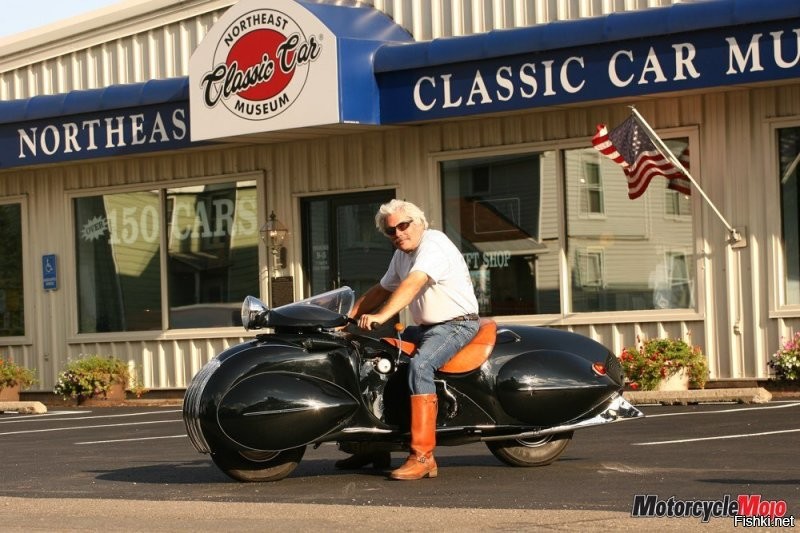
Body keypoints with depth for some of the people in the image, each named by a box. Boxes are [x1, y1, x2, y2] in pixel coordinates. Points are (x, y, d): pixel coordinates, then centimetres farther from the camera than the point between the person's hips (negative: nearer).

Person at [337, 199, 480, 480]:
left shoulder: (434, 244, -17)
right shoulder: (402, 255, 14)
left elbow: (413, 284, -31)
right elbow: (382, 289, 23)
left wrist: (381, 316, -42)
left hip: (457, 324, -10)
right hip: (426, 328, 10)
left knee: (419, 365, -34)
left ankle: (423, 456, -37)